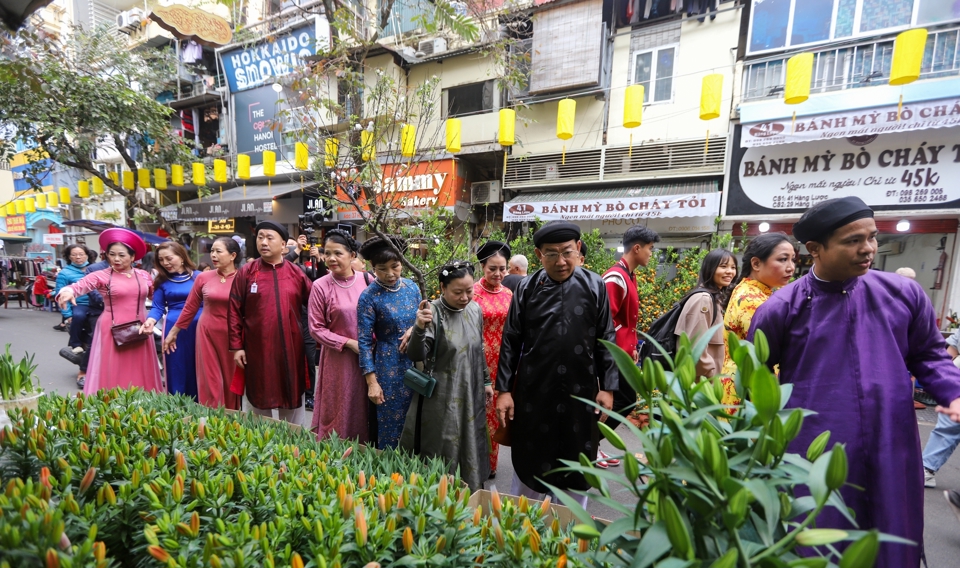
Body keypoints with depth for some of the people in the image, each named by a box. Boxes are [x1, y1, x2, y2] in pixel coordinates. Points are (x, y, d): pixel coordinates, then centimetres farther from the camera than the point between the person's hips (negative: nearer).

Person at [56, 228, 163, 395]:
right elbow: (79, 285, -17)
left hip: (139, 331, 3)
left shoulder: (144, 275, 7)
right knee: (113, 375, 2)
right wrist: (68, 291, -37)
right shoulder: (102, 276, -2)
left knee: (140, 375, 9)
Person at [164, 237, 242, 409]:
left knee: (231, 381, 10)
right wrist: (173, 332, 14)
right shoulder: (203, 277, 1)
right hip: (207, 334, 2)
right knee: (210, 381, 6)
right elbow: (190, 307, 10)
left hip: (232, 336, -2)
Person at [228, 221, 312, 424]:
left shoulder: (296, 273, 1)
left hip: (290, 348, 1)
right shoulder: (246, 273, -1)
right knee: (261, 399, 12)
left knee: (292, 400, 11)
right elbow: (234, 312, -2)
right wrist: (236, 346, -5)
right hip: (258, 348, -1)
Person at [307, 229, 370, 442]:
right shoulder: (321, 286, -7)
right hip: (338, 359, -2)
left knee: (365, 412, 12)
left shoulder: (367, 280, -1)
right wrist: (349, 343, -11)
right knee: (339, 412, 9)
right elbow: (316, 328, -4)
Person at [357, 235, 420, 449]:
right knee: (390, 423, 7)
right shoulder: (369, 297, -11)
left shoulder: (412, 287, 1)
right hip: (388, 368, -4)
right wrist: (372, 381, -12)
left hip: (417, 363, 4)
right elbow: (364, 341, -10)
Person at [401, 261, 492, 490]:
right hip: (442, 398, -5)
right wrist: (419, 328, -42)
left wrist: (486, 380, 16)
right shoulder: (433, 313, -17)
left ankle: (472, 494, 39)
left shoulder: (475, 309, 0)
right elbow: (416, 355, -25)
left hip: (471, 394, 5)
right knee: (442, 452, 8)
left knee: (471, 447, 19)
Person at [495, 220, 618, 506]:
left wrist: (607, 387, -1)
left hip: (581, 392, 0)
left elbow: (606, 340, 1)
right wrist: (504, 389, -2)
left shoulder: (595, 286, -4)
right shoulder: (527, 288, -4)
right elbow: (510, 341, 0)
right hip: (533, 391, 0)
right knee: (529, 461, 16)